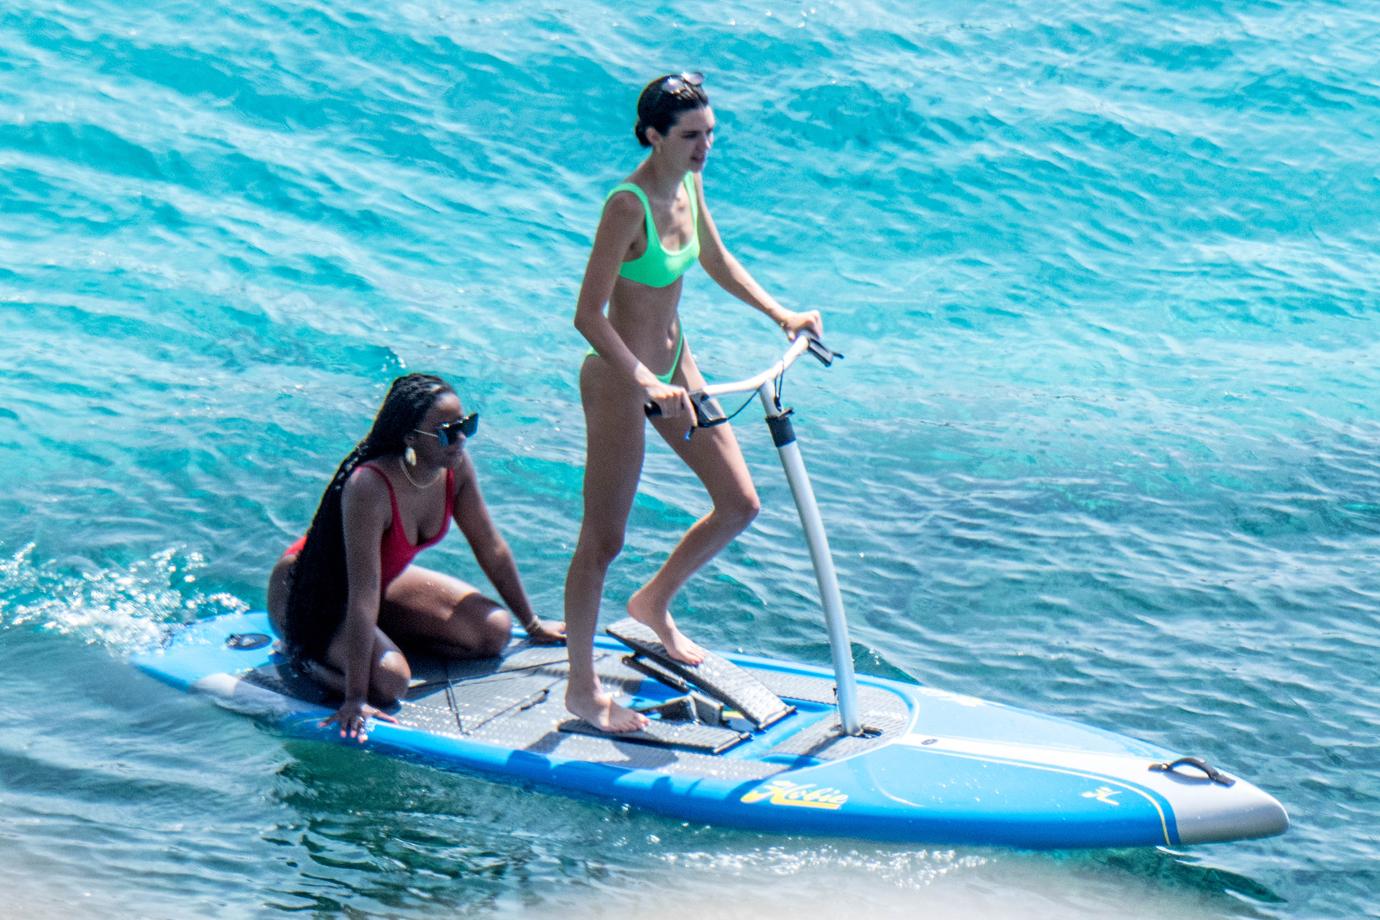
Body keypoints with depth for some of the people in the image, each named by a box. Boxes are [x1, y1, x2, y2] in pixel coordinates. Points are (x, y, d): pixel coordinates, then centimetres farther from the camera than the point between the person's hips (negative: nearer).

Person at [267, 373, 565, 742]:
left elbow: (491, 547, 0)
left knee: (494, 630, -3)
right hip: (310, 592, -7)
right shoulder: (370, 487, -37)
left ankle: (384, 635, 9)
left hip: (387, 578, 7)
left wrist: (533, 624, 9)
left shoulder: (455, 466, -16)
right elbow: (362, 597, -38)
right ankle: (306, 650, -1)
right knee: (387, 679, -30)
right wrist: (355, 698, -38)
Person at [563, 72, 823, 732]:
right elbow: (588, 316, -28)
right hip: (620, 379, -8)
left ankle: (654, 603, 37)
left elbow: (716, 262, 19)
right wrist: (647, 384, -36)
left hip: (672, 364, 8)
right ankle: (582, 688, 16)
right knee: (603, 540, 2)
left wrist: (780, 315, 13)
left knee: (740, 504, 13)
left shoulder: (689, 185, 0)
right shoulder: (628, 205, -25)